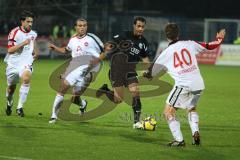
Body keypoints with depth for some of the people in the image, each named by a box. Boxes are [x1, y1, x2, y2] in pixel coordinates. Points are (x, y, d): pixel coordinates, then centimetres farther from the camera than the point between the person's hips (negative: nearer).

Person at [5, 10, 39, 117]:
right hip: (13, 63, -1)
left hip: (26, 62, 1)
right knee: (11, 86, 11)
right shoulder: (14, 32, -8)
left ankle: (20, 107, -27)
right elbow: (10, 50, -13)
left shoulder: (33, 34, 8)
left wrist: (35, 52, 17)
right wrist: (23, 43, -21)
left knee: (26, 78, -29)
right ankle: (9, 104, 44)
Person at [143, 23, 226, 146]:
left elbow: (151, 72, 14)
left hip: (183, 85, -4)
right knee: (191, 108, 28)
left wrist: (146, 75, 37)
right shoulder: (190, 44, 9)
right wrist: (219, 39, 33)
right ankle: (195, 132, 7)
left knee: (169, 112, 7)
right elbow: (210, 46, 13)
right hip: (199, 84, 4)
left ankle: (179, 140, -5)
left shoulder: (165, 54, 6)